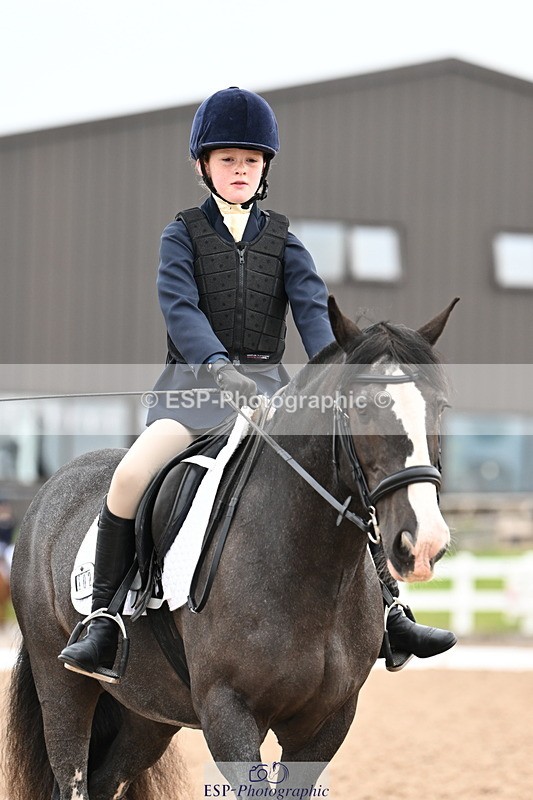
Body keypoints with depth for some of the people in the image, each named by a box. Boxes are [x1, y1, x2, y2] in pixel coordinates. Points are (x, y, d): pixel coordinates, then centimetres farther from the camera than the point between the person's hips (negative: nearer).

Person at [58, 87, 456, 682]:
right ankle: (102, 625, -20)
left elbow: (312, 304, -5)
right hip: (195, 381, -3)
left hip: (268, 383, 3)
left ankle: (389, 616, 1)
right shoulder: (183, 234, 3)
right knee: (132, 472, -28)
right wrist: (220, 366, -32)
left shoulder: (280, 238, 11)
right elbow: (179, 306, -13)